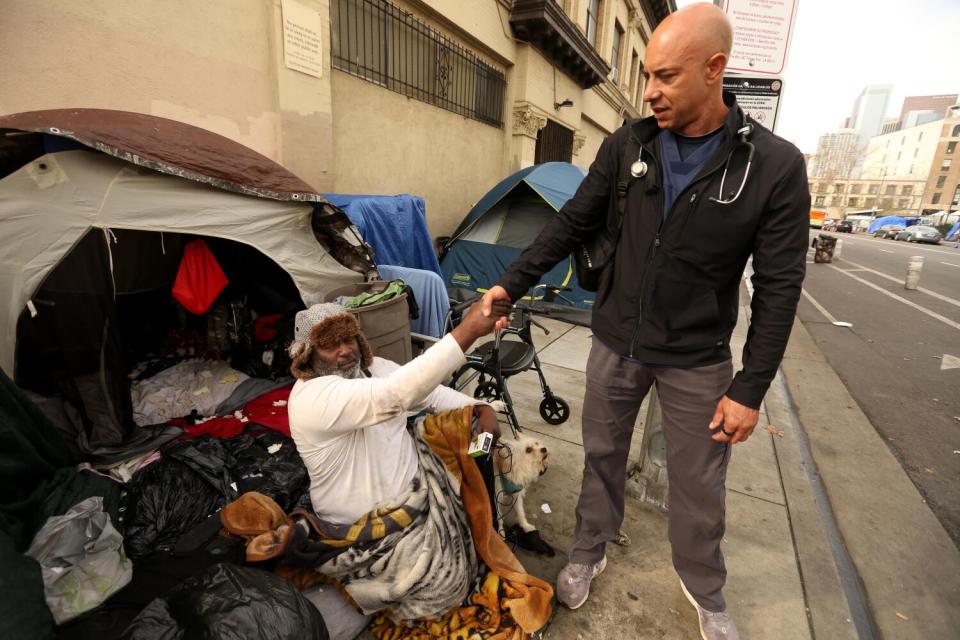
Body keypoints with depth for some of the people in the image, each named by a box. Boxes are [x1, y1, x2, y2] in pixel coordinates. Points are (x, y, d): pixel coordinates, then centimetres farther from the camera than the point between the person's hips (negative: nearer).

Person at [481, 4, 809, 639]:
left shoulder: (775, 166, -12)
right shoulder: (627, 145, -4)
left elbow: (778, 288, -9)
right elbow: (573, 225, 2)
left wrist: (750, 389, -9)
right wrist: (512, 284, -4)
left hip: (697, 361, -1)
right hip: (615, 343, 2)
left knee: (699, 485, 14)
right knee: (602, 455, 17)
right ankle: (589, 553, 44)